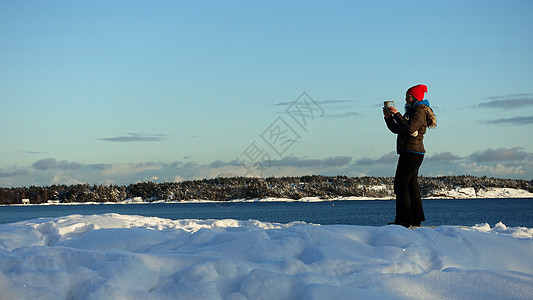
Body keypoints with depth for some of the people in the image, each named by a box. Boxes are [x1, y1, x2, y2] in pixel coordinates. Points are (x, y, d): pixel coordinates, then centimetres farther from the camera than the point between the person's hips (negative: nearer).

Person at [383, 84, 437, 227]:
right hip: (409, 152, 11)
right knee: (412, 186, 11)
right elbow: (397, 129, 21)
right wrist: (389, 117, 7)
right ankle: (416, 219, 14)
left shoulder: (420, 111, -9)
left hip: (412, 152, -11)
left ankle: (404, 220, -13)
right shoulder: (411, 111, 22)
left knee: (401, 185, -12)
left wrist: (397, 115, -19)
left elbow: (409, 128, -24)